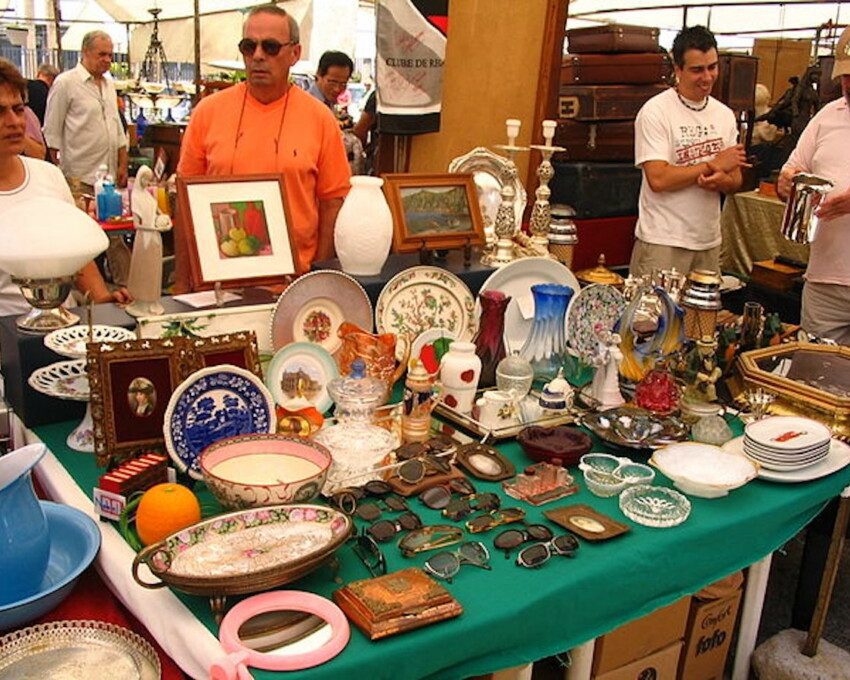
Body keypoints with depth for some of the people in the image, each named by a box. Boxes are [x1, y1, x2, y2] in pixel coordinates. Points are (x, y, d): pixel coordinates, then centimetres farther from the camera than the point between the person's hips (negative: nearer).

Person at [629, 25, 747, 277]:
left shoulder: (725, 115, 11)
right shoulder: (656, 111, -9)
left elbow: (735, 179, 13)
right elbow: (658, 179, -18)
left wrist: (720, 180, -12)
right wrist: (714, 165, -10)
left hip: (709, 243, 6)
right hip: (662, 243, -6)